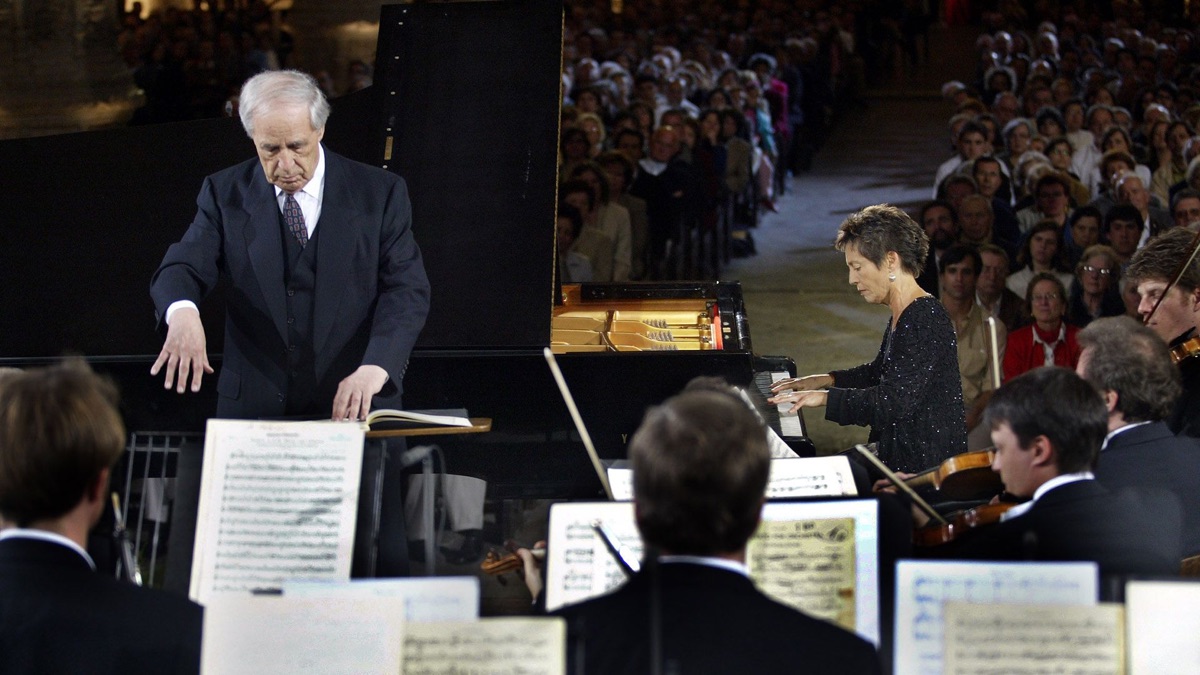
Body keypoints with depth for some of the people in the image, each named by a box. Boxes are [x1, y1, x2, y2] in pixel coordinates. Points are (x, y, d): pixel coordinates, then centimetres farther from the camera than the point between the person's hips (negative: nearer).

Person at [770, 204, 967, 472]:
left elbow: (895, 403, -27)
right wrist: (827, 380, 21)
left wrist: (826, 398, -19)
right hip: (900, 454, 10)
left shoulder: (926, 320, -21)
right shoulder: (902, 315, 12)